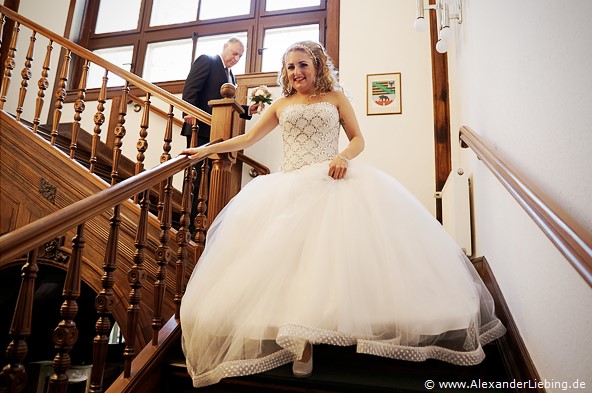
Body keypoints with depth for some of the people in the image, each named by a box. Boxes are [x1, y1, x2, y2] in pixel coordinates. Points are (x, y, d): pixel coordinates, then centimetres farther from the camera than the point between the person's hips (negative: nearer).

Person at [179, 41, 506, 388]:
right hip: (292, 185, 2)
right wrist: (207, 149, 20)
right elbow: (248, 139, 23)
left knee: (342, 242, -25)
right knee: (292, 249, -20)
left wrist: (344, 156, -10)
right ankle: (303, 340, -19)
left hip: (333, 180, -1)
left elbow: (358, 139, 13)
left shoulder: (335, 97, 17)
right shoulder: (282, 105, 22)